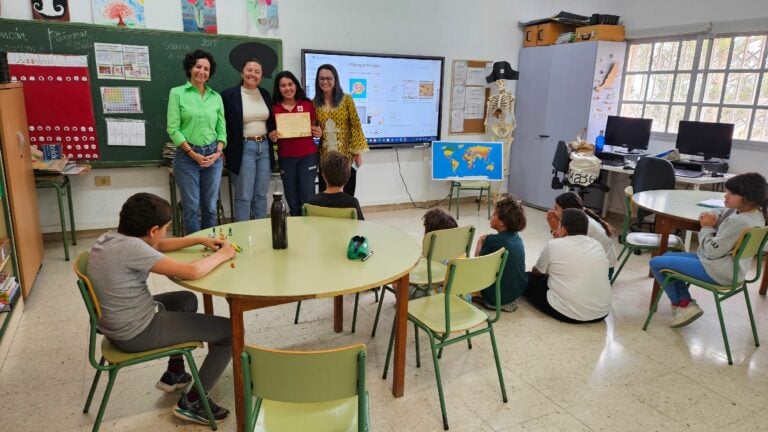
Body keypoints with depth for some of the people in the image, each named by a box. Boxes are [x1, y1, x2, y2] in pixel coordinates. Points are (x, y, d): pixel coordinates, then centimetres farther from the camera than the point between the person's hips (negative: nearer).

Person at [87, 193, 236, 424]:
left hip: (120, 323, 10)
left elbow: (158, 246, 17)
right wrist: (222, 255, -14)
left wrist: (200, 240, 10)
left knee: (187, 300, 31)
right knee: (229, 331, -5)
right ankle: (192, 403, 9)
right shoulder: (130, 248, -28)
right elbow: (193, 271, -32)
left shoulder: (111, 237, 1)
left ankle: (174, 375, 36)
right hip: (136, 334, -10)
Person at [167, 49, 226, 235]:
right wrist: (192, 153, -12)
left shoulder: (216, 97, 9)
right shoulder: (177, 93, 0)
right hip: (187, 156, -3)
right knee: (191, 207, 1)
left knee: (210, 206, 9)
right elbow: (173, 129, -5)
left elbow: (222, 130, 10)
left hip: (213, 156, 3)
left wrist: (218, 152, -6)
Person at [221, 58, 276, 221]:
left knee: (261, 195, 10)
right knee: (243, 197, -2)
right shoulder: (229, 95, -5)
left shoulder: (265, 94, 11)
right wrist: (226, 150, -8)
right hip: (243, 148, -5)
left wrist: (273, 133, 3)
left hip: (264, 147, 5)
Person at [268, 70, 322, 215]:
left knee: (307, 198, -4)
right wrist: (272, 137, -9)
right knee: (292, 201, 5)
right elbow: (272, 134, 12)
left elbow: (315, 128, 13)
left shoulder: (307, 104, 4)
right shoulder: (274, 108, 4)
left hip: (308, 156, -1)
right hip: (286, 158, 1)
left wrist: (319, 133, -8)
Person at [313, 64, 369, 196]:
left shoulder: (346, 99, -2)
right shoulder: (315, 103, 5)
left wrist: (358, 151, -8)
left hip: (346, 156, -2)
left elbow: (355, 125, -4)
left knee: (347, 195, 5)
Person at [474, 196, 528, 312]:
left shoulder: (492, 240, -22)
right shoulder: (517, 237, 0)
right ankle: (509, 301, 16)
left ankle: (497, 303, 6)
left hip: (498, 296, -7)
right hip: (519, 290, 7)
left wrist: (480, 242, 7)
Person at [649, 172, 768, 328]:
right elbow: (723, 212, 20)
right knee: (668, 256, 20)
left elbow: (712, 251, -25)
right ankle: (686, 303, 10)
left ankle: (678, 304, 13)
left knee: (656, 262, -6)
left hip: (717, 271, -11)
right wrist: (712, 216, -3)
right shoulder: (755, 213, 2)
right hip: (728, 265, 11)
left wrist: (707, 227, -10)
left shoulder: (738, 222, -29)